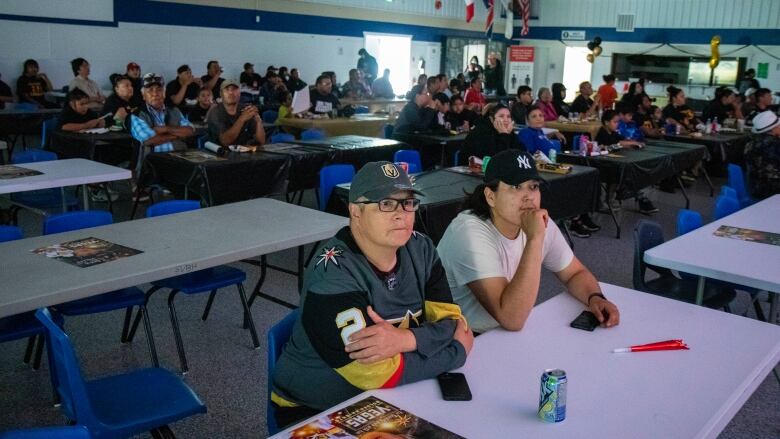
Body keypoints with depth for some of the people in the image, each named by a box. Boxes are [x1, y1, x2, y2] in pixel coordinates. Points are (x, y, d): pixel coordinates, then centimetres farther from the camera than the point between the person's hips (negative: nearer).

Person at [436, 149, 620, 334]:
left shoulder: (541, 222, -5)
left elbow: (575, 273, 10)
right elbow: (512, 319, -31)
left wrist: (595, 298, -12)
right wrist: (534, 239, -34)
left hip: (514, 334, 6)